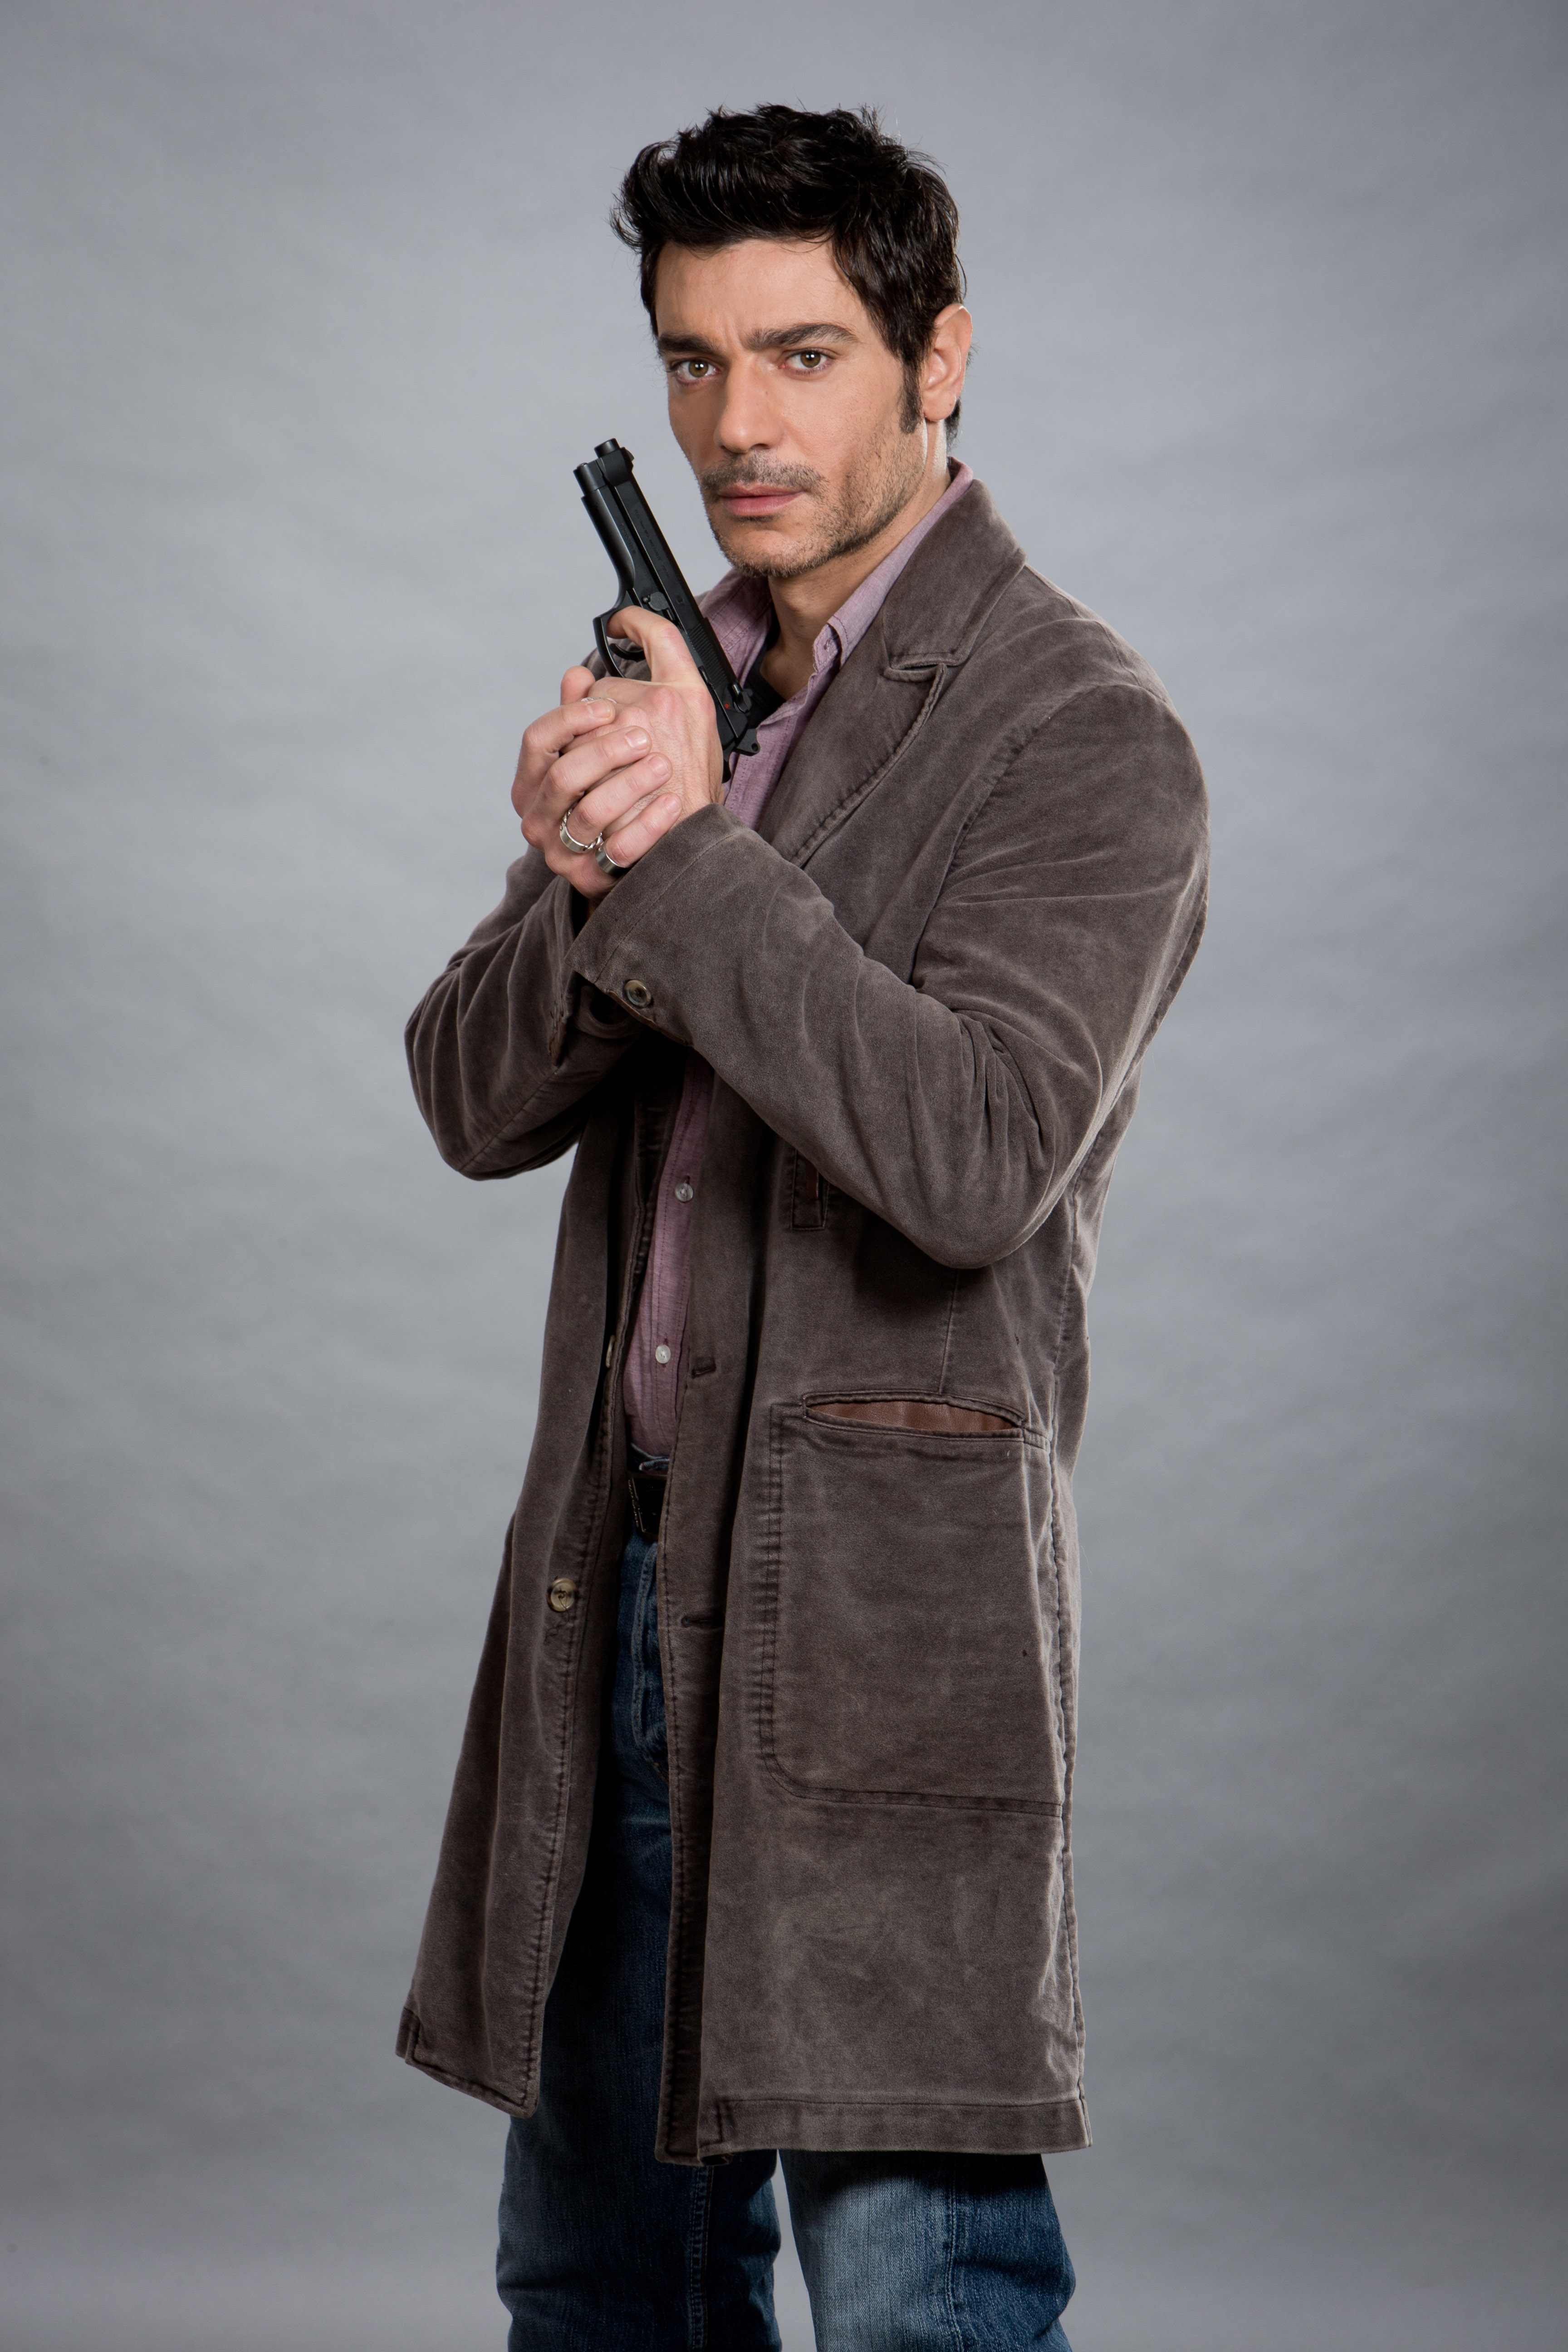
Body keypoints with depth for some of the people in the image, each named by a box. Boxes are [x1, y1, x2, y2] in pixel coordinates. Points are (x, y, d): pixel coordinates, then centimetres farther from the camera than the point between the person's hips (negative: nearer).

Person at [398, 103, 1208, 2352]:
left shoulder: (1085, 735, -10)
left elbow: (973, 1164, -22)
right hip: (617, 1569, 7)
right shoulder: (679, 672, 13)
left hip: (882, 1602, -7)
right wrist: (589, 881, -15)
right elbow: (473, 1100, 6)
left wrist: (692, 850, -24)